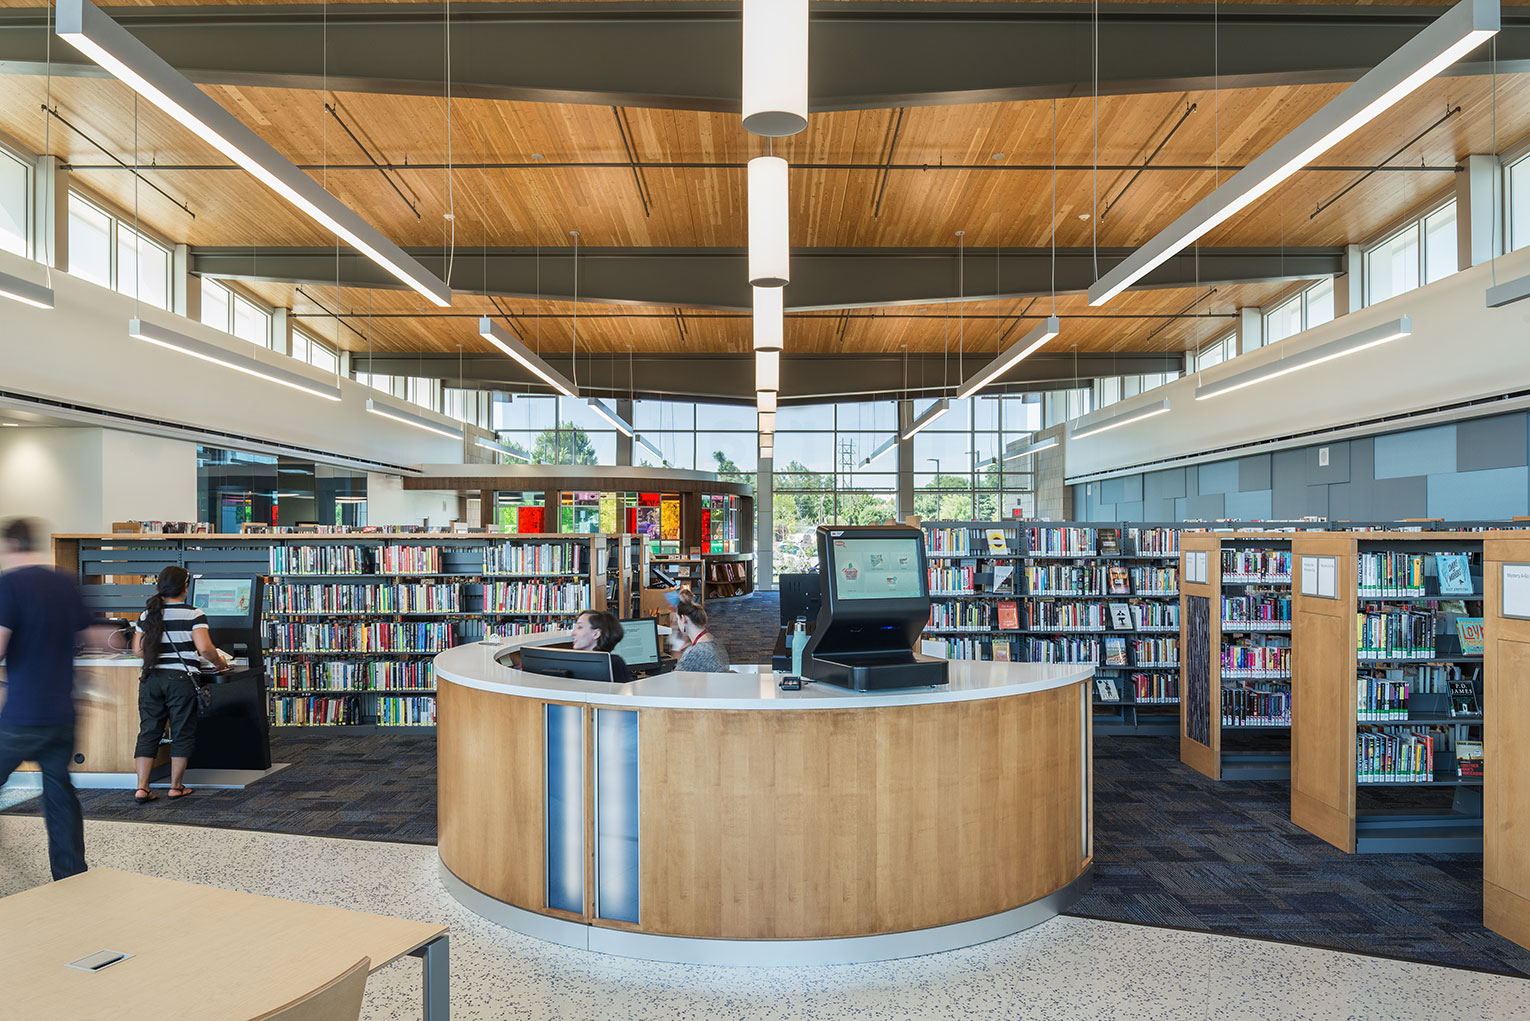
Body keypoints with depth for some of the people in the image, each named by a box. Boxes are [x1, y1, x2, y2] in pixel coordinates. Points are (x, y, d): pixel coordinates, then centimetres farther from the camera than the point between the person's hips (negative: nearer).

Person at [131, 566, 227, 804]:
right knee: (182, 733, 6)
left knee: (148, 731, 9)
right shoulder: (194, 615, -8)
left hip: (151, 678, 4)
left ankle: (142, 787, 4)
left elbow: (138, 649, 10)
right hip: (181, 679, -4)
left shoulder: (147, 615, 7)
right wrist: (220, 663, 0)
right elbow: (205, 648, -17)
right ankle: (176, 786, 11)